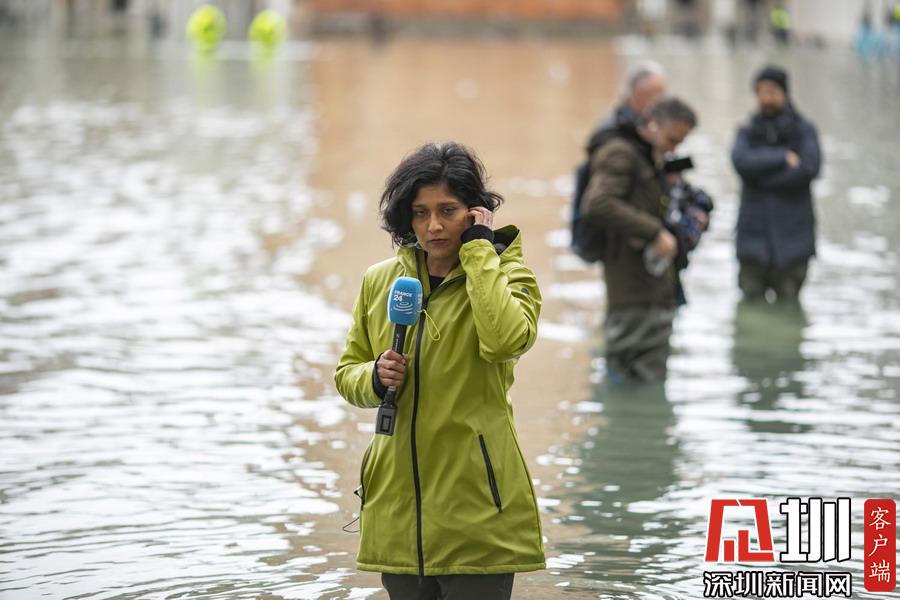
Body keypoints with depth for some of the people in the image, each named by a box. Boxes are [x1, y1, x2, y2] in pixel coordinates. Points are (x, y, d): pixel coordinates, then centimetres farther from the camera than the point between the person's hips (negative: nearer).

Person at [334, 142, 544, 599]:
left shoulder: (508, 276, -2)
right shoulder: (379, 281, 9)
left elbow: (506, 339, -24)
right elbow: (346, 373, 16)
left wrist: (479, 250, -16)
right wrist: (375, 378, -7)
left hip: (475, 508, -4)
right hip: (397, 506, 4)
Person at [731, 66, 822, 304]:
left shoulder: (804, 130, 7)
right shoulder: (748, 132, 12)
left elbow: (810, 167, -10)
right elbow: (741, 161, -9)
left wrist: (762, 176, -7)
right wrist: (784, 158, -11)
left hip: (792, 237, -1)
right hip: (754, 236, 1)